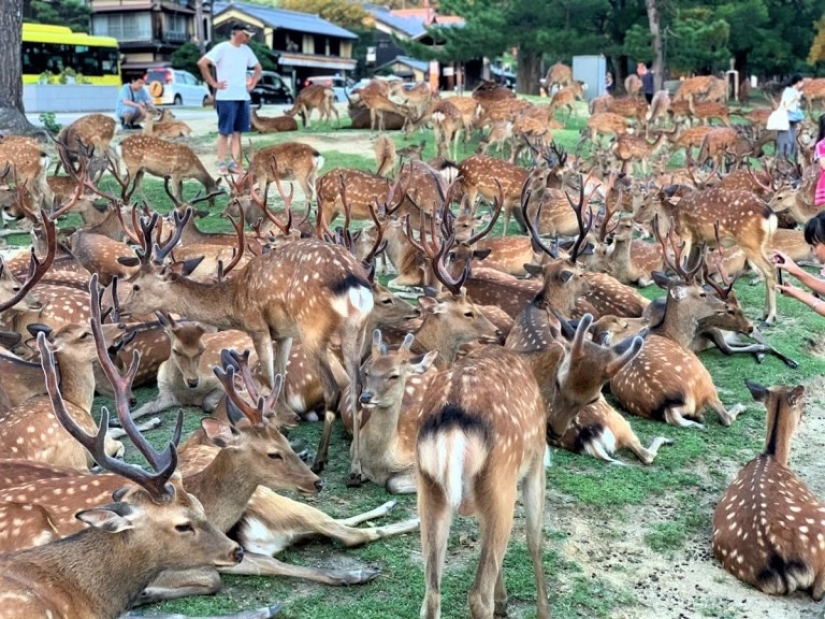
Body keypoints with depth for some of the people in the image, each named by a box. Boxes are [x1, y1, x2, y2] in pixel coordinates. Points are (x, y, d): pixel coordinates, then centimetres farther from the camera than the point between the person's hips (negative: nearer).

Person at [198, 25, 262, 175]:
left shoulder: (246, 50, 12)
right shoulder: (222, 48, -8)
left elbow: (258, 68, 26)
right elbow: (202, 63, -14)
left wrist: (252, 83, 13)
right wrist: (213, 83, -13)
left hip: (243, 97, 6)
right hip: (226, 97, -6)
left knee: (237, 131, 6)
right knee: (224, 131, -3)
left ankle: (235, 163, 10)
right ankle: (222, 164, 2)